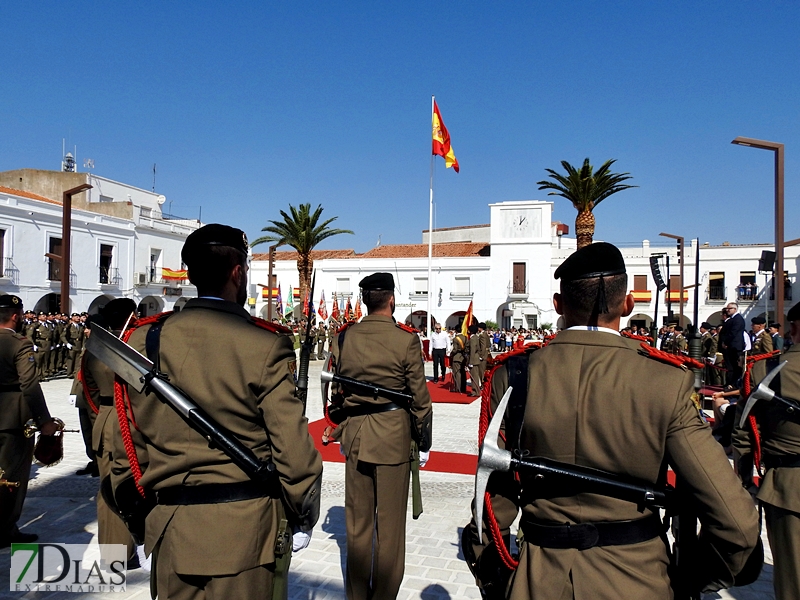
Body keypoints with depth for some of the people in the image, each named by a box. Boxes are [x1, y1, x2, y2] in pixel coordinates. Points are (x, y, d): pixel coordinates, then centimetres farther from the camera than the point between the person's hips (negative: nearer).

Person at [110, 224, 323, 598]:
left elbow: (128, 441, 4)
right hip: (244, 528, -3)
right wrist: (304, 517, 3)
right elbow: (292, 447, -13)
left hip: (171, 528, 4)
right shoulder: (266, 345, -13)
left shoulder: (146, 339, -2)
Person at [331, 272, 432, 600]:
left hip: (355, 434, 4)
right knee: (389, 522, 9)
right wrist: (424, 442, 5)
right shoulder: (405, 339, -11)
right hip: (393, 436, -4)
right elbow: (419, 397, -8)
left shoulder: (344, 338, 0)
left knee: (357, 520, 16)